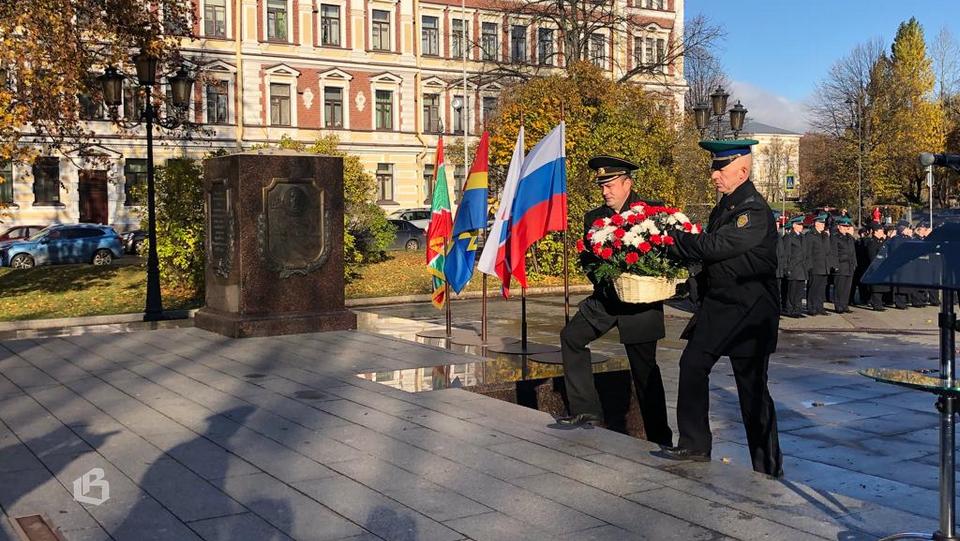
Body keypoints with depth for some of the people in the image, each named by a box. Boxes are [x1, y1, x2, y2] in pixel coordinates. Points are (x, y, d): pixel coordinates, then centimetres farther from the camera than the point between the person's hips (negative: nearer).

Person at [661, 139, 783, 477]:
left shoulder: (755, 211, -19)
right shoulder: (727, 204, 11)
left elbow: (714, 245, -26)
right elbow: (711, 249, 15)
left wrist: (672, 242, -17)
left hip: (749, 310, -9)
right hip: (718, 304, 9)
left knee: (752, 386, -1)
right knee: (692, 364, 8)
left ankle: (768, 469, 12)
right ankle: (695, 445, 18)